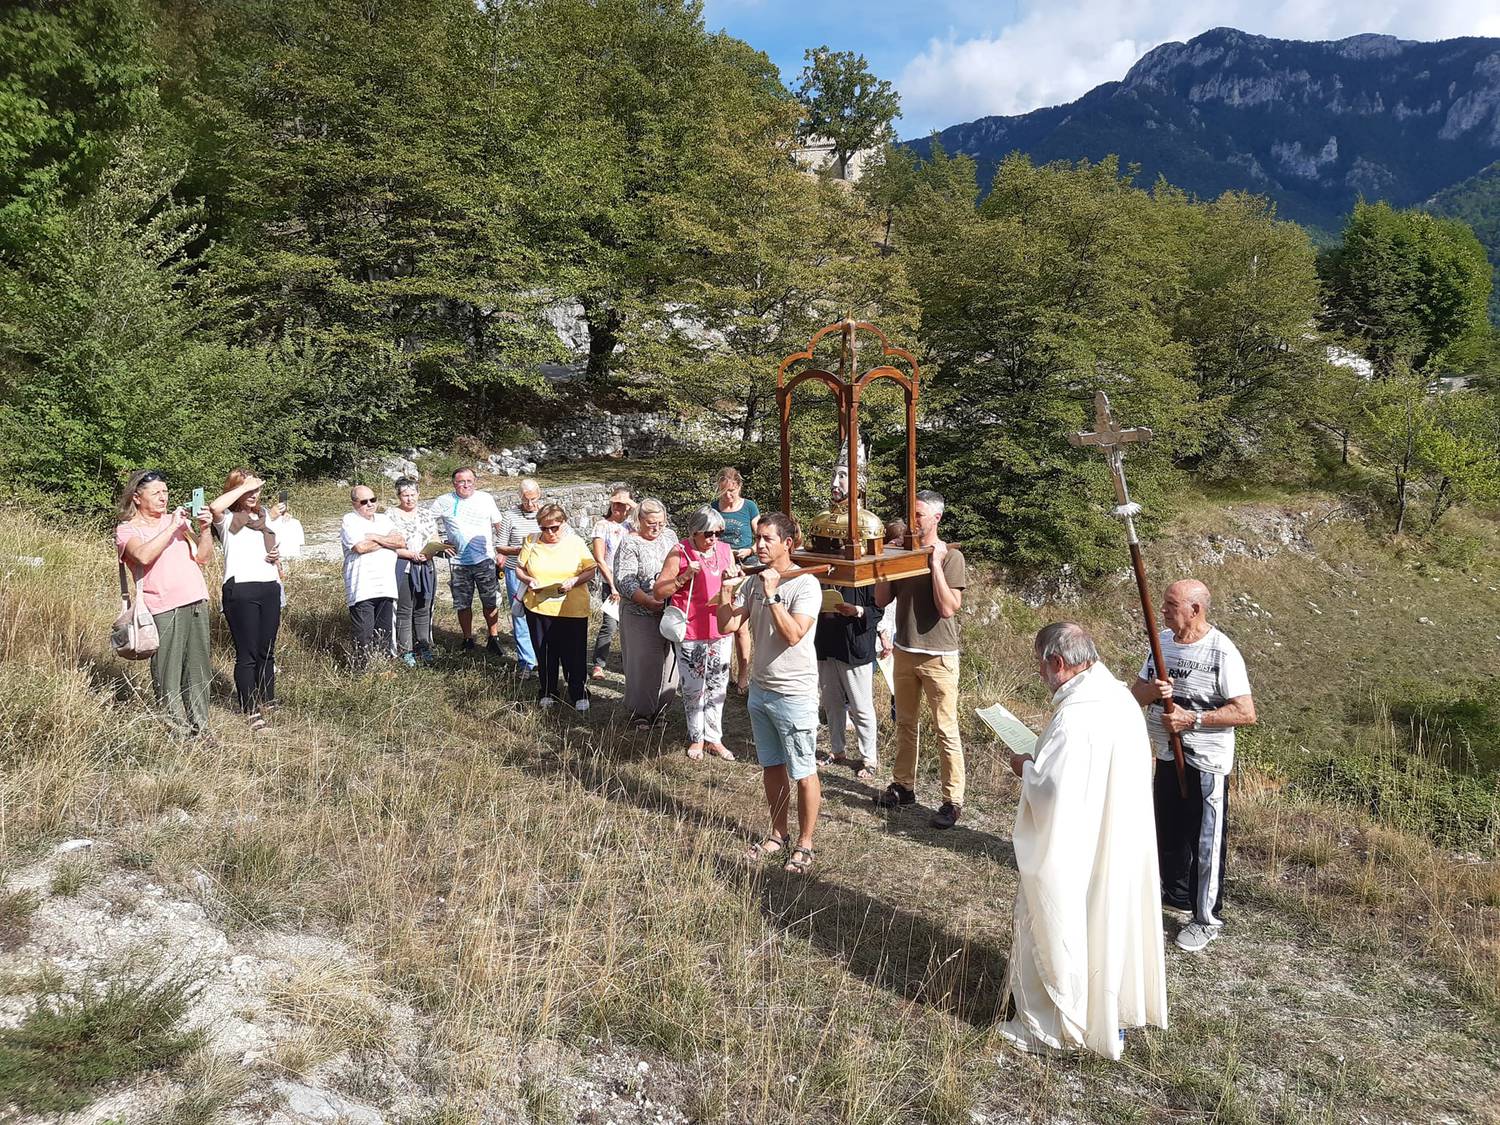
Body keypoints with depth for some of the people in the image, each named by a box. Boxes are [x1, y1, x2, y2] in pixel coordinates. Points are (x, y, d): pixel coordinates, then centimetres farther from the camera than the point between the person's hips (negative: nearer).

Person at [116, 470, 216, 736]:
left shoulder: (178, 519, 16)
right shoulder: (127, 529, 3)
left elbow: (202, 557, 10)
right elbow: (144, 555, -19)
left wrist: (205, 529, -6)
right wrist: (172, 528, -16)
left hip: (196, 602, 5)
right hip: (163, 609, -4)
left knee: (199, 668, 7)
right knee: (168, 674, -3)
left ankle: (200, 727, 14)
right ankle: (176, 728, 6)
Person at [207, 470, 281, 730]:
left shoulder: (263, 516, 20)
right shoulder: (227, 519, 0)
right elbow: (214, 506, -24)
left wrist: (277, 556, 8)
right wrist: (244, 485, -14)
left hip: (270, 587, 6)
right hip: (241, 589, -6)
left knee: (267, 651, 10)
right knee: (247, 653, -4)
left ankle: (265, 704, 20)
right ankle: (251, 711, 1)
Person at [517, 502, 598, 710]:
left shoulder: (575, 543, 0)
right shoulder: (531, 542, 4)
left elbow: (591, 570, 1)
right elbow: (519, 569, 10)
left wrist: (574, 581, -16)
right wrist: (528, 580, -11)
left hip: (572, 609, -2)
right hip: (538, 607, 2)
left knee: (574, 654, 1)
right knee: (544, 654, 11)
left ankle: (579, 695, 14)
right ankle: (547, 694, 26)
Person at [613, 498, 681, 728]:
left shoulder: (669, 535, 10)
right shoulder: (630, 543, -9)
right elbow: (624, 581, -15)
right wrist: (648, 601, -24)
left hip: (670, 612, 6)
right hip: (641, 614, -5)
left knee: (669, 660, 8)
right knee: (644, 662, -4)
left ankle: (660, 707, 23)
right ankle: (641, 713, 8)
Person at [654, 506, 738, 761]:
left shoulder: (725, 551, 6)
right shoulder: (680, 553, -8)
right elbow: (659, 592, -8)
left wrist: (732, 579, -7)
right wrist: (685, 576, -20)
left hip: (719, 630, 4)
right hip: (690, 632, -4)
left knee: (717, 686, 9)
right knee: (693, 688, 4)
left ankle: (714, 738, 20)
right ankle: (696, 738, 19)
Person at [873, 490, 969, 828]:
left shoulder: (951, 556, -11)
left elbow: (948, 608, -21)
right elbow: (881, 599, 5)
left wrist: (935, 562, -22)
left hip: (938, 657, -6)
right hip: (904, 651, 6)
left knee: (946, 731, -1)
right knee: (905, 724, 17)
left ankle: (953, 800, 7)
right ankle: (903, 786, 31)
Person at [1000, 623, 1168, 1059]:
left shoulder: (1074, 719, -28)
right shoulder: (1119, 697, 2)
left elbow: (1050, 795, -28)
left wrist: (1027, 768, -10)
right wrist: (1042, 762, 9)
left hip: (1074, 855, -9)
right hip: (1118, 843, 9)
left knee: (1060, 933, 8)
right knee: (1109, 925, 21)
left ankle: (1054, 1026, 22)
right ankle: (1113, 1013, 36)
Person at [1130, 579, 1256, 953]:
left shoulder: (1222, 653, -19)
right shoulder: (1163, 640, 2)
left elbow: (1246, 713, -20)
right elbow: (1136, 692, 7)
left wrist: (1193, 718, -24)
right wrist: (1152, 690, -16)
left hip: (1206, 763, -7)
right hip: (1167, 756, 7)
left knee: (1205, 841, 4)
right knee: (1167, 831, 21)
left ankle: (1207, 919, 20)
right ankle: (1176, 895, 42)